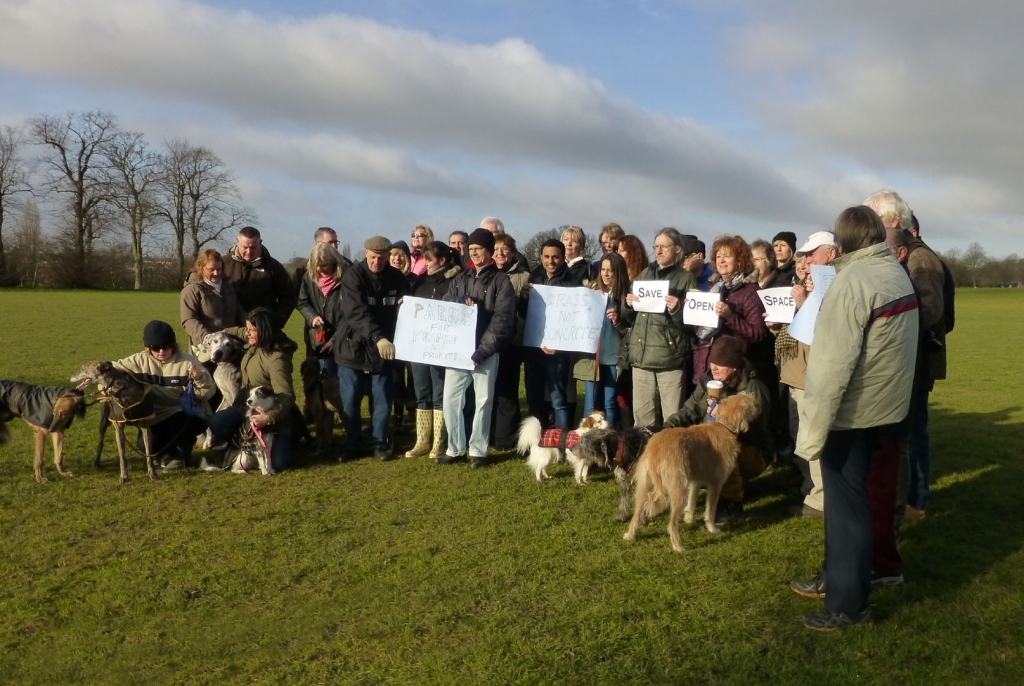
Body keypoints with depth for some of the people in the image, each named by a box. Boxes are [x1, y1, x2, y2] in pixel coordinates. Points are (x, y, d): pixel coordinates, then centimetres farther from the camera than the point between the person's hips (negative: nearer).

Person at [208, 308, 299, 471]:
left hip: (270, 413, -6)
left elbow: (286, 396, -33)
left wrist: (268, 418, -46)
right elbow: (238, 332, 25)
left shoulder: (276, 359, -26)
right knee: (217, 423, -24)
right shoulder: (254, 343, -2)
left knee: (279, 463, -20)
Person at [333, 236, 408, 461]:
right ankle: (352, 443, 18)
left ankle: (379, 442, 19)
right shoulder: (353, 275, -12)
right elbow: (357, 312, -25)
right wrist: (378, 337, -38)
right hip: (353, 345, -2)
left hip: (384, 346, 2)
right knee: (349, 399, 4)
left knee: (382, 398, 6)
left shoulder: (397, 278, 0)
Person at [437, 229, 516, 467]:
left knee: (483, 400, 2)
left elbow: (502, 319, -9)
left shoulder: (501, 280, -1)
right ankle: (455, 449, 14)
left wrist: (484, 349, -17)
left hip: (486, 351, -4)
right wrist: (459, 303, -12)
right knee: (450, 398, 2)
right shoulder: (459, 279, 15)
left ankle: (478, 450, 13)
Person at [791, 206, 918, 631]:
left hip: (852, 412, -8)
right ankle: (835, 576, 33)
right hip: (885, 406, 9)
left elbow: (832, 363, -24)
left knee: (847, 505, 1)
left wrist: (811, 429, -22)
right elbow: (895, 345, 13)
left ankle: (849, 604, 12)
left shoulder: (852, 280, -19)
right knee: (845, 497, 19)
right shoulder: (899, 274, 8)